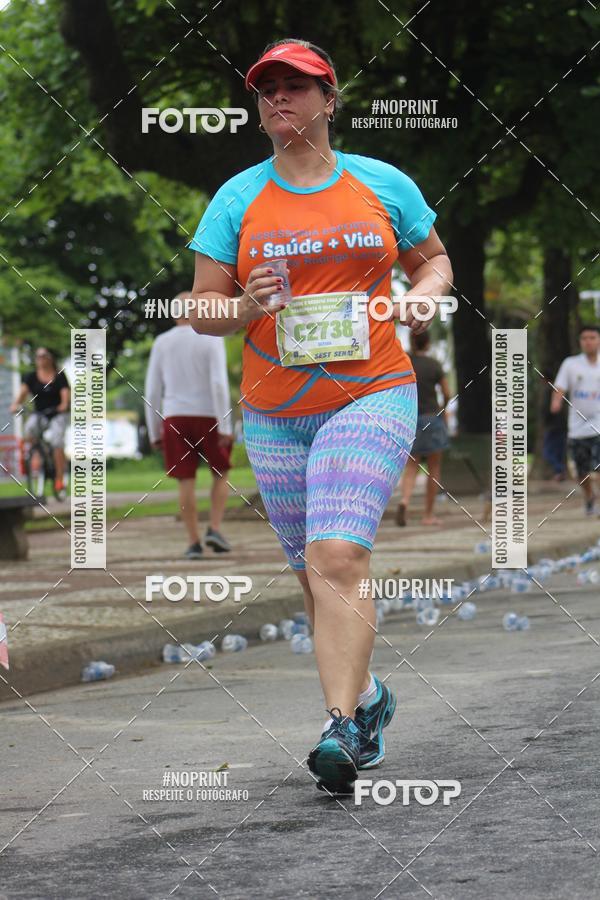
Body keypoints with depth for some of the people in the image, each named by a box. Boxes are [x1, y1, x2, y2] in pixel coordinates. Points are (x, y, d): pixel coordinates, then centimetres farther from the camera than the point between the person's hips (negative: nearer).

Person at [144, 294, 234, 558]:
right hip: (208, 417, -2)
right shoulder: (211, 340, -3)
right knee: (220, 474, 14)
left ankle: (194, 542, 2)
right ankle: (214, 529, -1)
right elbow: (219, 383, -13)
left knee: (186, 481, 4)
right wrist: (225, 426, -13)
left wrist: (155, 432, 11)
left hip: (175, 418, 2)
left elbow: (152, 391, 5)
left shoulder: (162, 343, 5)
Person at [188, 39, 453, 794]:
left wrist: (423, 297, -4)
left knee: (338, 559, -19)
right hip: (274, 413, 3)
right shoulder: (237, 199, 4)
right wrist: (247, 306, -17)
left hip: (371, 397, -3)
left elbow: (433, 257, 18)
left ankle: (341, 726, -19)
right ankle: (367, 696, 31)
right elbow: (202, 312, 4)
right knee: (313, 575, 9)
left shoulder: (382, 185, 4)